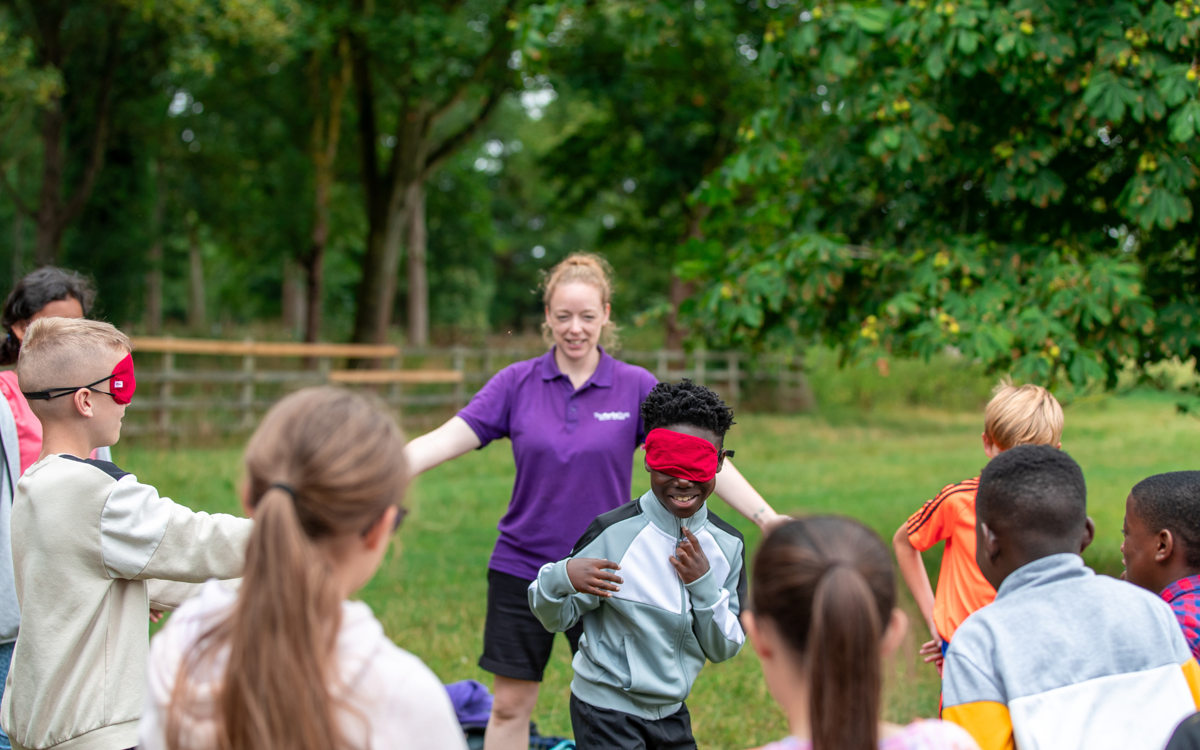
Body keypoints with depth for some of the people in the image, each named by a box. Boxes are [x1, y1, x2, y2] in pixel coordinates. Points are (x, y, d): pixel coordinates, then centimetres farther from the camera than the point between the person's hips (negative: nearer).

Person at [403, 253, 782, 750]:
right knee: (510, 705, 6)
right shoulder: (517, 383, -2)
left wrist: (767, 518, -18)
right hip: (522, 567, 1)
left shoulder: (637, 388, -4)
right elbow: (448, 439, -8)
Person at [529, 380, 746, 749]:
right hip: (607, 709, -4)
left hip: (672, 714, 5)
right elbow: (556, 619, -10)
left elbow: (724, 649, 0)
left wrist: (704, 584, -16)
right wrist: (559, 579, -32)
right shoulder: (612, 532, -16)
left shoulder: (728, 545, -3)